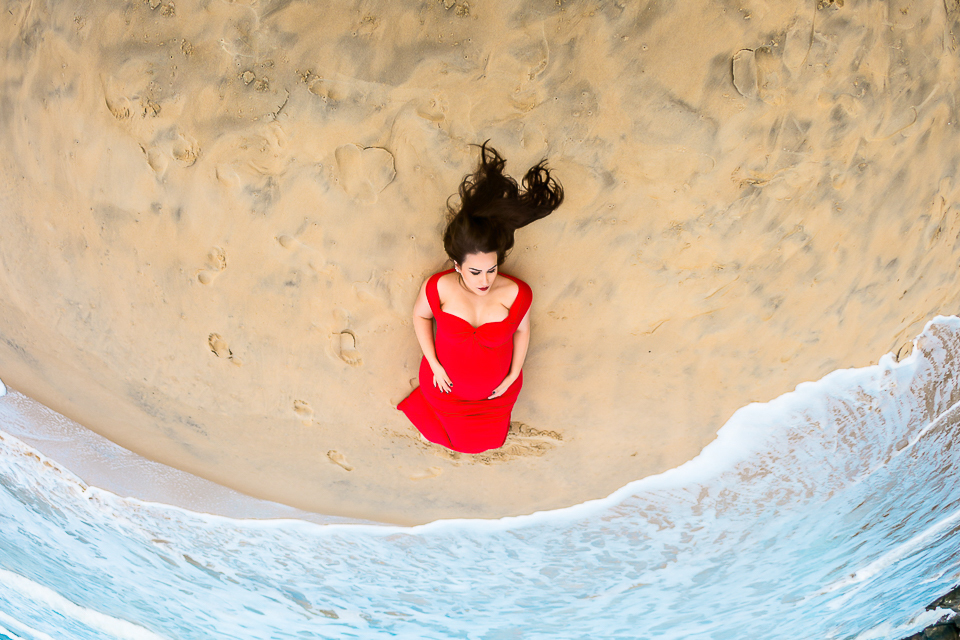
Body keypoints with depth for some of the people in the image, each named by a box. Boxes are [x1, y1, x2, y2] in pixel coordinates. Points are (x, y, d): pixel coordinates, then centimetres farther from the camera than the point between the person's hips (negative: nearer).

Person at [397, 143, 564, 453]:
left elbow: (522, 329, -12)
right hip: (447, 385, 0)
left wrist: (513, 376, -8)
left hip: (496, 391, 0)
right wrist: (434, 365, -11)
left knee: (482, 440, 29)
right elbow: (420, 314, -10)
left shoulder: (516, 294, -33)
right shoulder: (438, 287, -32)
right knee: (456, 434, 28)